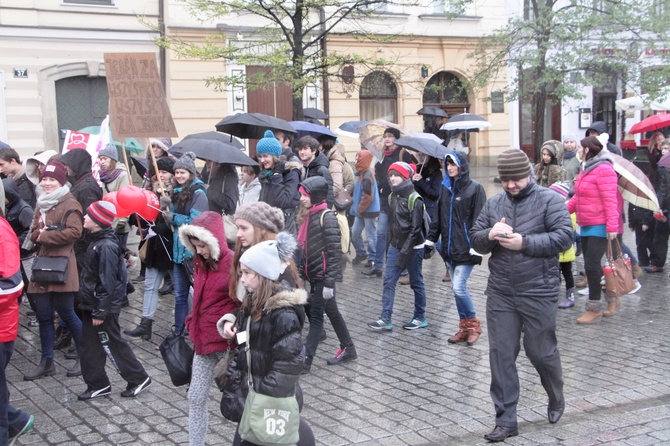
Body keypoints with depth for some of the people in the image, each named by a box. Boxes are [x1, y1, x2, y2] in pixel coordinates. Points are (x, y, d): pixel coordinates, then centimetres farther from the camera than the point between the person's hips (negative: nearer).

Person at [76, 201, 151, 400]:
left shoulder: (106, 246, -22)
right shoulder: (98, 241, 9)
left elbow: (107, 282, -23)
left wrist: (100, 311, -21)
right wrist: (90, 307, 20)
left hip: (103, 307, -9)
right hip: (91, 304, 10)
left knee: (113, 344, 2)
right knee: (89, 347, 12)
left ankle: (139, 379, 14)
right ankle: (97, 385, 21)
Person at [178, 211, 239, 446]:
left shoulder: (233, 263, -17)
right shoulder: (200, 263, 7)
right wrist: (192, 324, 13)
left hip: (227, 341, -7)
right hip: (203, 340, 8)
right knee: (196, 397, 12)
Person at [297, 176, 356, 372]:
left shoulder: (327, 218, -15)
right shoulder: (309, 216, 10)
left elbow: (334, 252, -18)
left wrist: (329, 282, -20)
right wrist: (301, 272, 12)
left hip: (323, 275, -8)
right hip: (313, 275, 8)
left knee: (316, 316, -5)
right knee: (332, 312, 16)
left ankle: (305, 360, -2)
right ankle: (348, 349, 28)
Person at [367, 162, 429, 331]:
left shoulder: (414, 199, -14)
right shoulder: (392, 197, 8)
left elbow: (415, 228, -17)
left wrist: (405, 252, -20)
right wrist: (390, 245, 12)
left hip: (413, 248, -7)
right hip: (395, 246, 7)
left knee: (416, 283, 7)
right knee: (388, 281, 0)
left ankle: (420, 318, 21)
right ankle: (386, 320, 1)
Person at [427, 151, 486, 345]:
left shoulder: (475, 188, -8)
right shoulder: (445, 187, 11)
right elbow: (439, 215, 15)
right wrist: (431, 238, 12)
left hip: (465, 247, -6)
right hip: (449, 247, 6)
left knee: (459, 288, -10)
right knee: (457, 288, 11)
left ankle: (473, 325, 10)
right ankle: (464, 328, 21)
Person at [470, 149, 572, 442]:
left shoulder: (549, 200, -3)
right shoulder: (493, 204, 11)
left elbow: (564, 237, -12)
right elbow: (475, 239, 12)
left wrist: (525, 243, -20)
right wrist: (490, 234, -11)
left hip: (538, 293, -4)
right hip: (500, 294, 4)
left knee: (541, 352, 7)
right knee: (501, 355, 4)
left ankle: (556, 401, 37)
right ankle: (506, 420, 14)